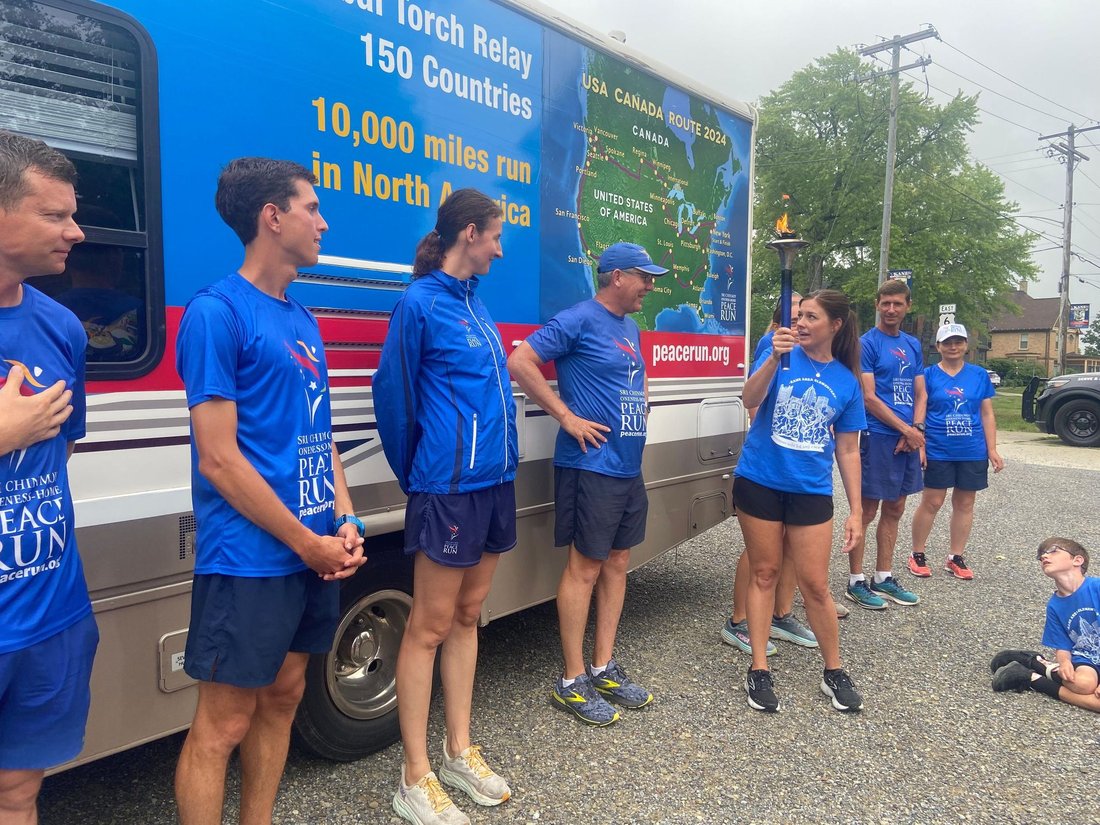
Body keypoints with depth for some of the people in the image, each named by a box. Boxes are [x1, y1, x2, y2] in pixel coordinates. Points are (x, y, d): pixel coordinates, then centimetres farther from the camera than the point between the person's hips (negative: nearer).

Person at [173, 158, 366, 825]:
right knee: (224, 721, 3)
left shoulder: (303, 320, 12)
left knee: (283, 695, 19)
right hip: (250, 561, -8)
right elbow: (218, 458, -17)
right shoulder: (217, 312, -13)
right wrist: (308, 542, -12)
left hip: (315, 555, 8)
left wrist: (345, 521, 2)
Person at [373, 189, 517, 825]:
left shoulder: (473, 299, 13)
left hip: (495, 484, 8)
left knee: (467, 617, 15)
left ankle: (460, 753, 30)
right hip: (450, 490, -8)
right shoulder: (421, 302, -10)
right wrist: (414, 477, 5)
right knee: (430, 628, 3)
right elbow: (393, 395, -5)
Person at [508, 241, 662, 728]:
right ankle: (572, 682, 10)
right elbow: (519, 362, -19)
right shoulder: (578, 320, -11)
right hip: (591, 465, -9)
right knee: (585, 567, -2)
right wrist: (567, 417, -19)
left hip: (629, 466, 9)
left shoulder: (630, 327, 16)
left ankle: (603, 669, 25)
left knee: (616, 563, 12)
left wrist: (642, 405, 15)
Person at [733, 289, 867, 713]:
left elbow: (848, 451, 8)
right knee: (764, 573, 8)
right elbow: (750, 400, -18)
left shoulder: (846, 381, 4)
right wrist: (774, 358, -33)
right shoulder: (781, 355, -1)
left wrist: (856, 511, 5)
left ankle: (834, 672, 25)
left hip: (810, 491, 1)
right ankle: (759, 670, 19)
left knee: (814, 584, 5)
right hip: (759, 482, -1)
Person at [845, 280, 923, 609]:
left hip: (908, 440, 7)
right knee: (867, 511, -1)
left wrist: (916, 429, -4)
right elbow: (869, 397, -12)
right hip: (878, 437, -7)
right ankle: (856, 582, 8)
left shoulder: (913, 344, 14)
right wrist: (905, 429, -12)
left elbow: (920, 394, 13)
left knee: (894, 510, 13)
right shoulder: (866, 343, -6)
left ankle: (884, 578, 24)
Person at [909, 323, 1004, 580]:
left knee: (965, 504, 9)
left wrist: (992, 449, 3)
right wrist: (919, 445, -11)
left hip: (973, 452, 3)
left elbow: (987, 415, 8)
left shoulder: (979, 375, 6)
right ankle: (917, 553, 13)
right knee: (931, 503, 0)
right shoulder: (929, 375, -2)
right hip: (937, 452, -3)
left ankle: (956, 558, 20)